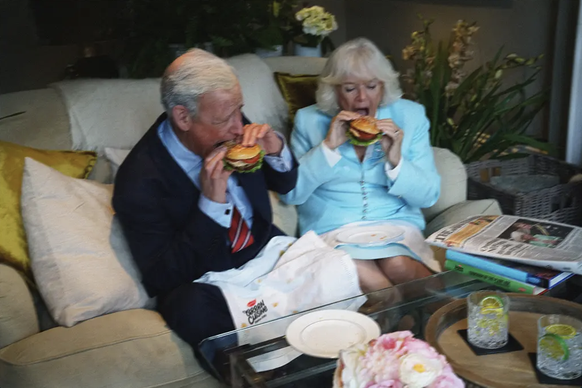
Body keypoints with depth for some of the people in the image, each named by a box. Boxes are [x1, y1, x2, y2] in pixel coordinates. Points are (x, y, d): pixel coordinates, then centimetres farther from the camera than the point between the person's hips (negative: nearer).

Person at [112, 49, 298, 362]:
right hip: (204, 285, -4)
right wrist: (211, 202, -30)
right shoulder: (139, 180, -19)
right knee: (193, 308, -36)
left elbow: (285, 184, 11)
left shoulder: (229, 131, -5)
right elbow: (163, 277, -19)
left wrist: (276, 151, -14)